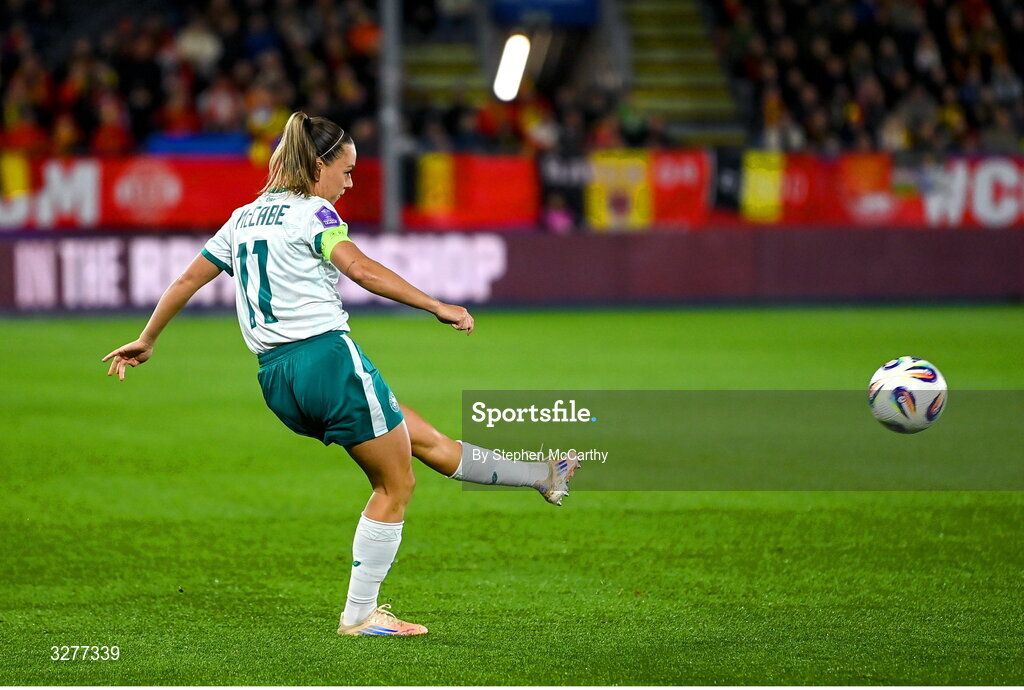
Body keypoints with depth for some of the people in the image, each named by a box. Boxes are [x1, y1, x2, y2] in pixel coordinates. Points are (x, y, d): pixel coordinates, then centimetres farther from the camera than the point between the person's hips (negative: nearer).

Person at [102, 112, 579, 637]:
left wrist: (146, 341, 32)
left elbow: (187, 280, 21)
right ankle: (359, 615, 4)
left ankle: (546, 476, 20)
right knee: (396, 484, 3)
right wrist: (438, 307, -22)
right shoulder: (312, 212, -4)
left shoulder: (243, 218, 18)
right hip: (328, 358, -9)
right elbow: (361, 269, -19)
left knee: (430, 442, 13)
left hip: (276, 378, 9)